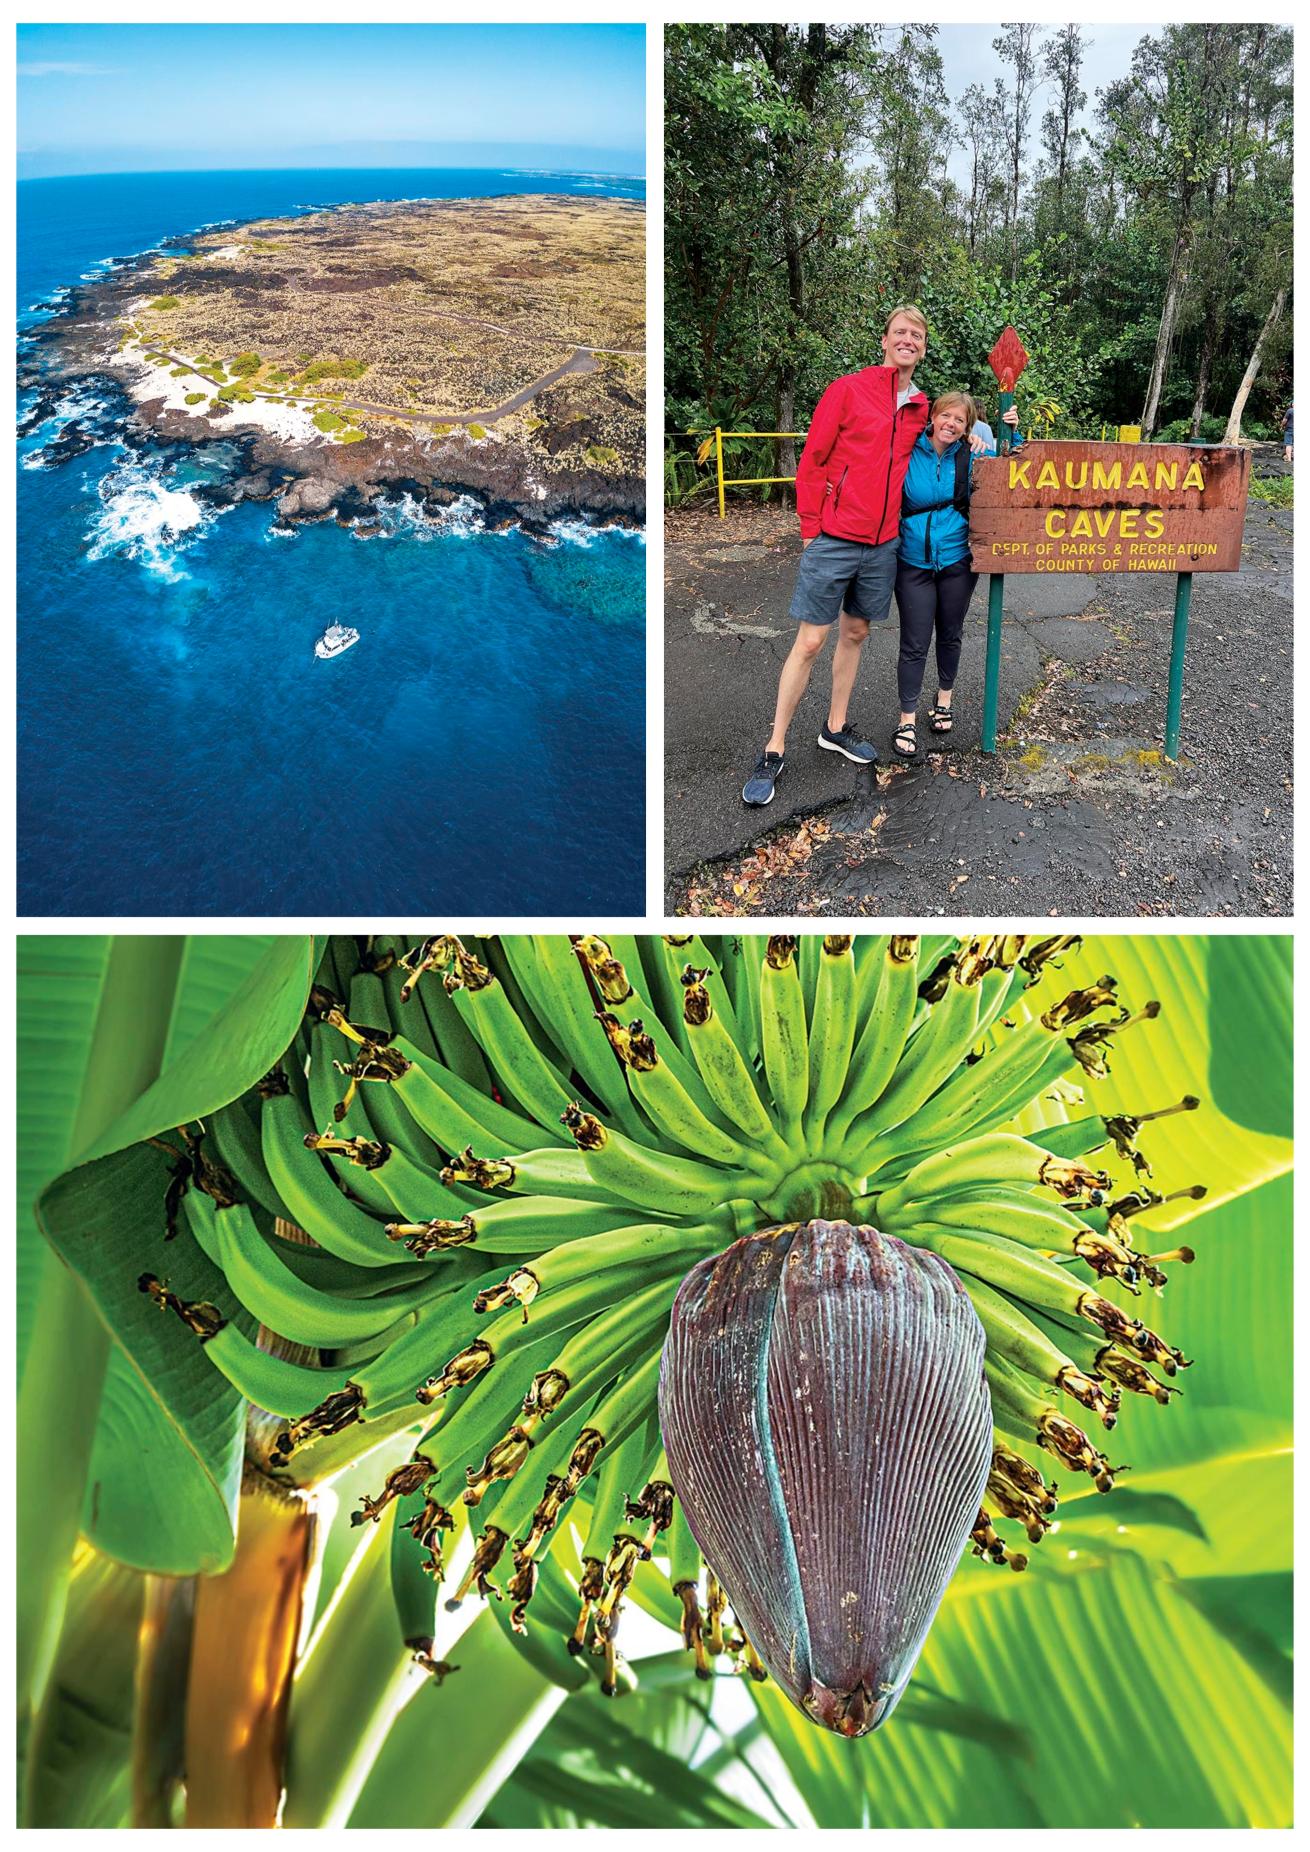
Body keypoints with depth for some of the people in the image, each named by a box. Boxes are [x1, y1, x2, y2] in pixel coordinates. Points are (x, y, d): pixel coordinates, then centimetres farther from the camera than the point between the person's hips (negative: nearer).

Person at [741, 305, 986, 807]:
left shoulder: (920, 407, 10)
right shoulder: (848, 389, -6)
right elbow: (811, 461, -5)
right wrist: (810, 527, -6)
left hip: (883, 544, 6)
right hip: (833, 539, -5)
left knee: (855, 633, 14)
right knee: (810, 641, -4)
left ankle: (836, 728, 29)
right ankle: (773, 751, 2)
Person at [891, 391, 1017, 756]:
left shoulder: (971, 456, -2)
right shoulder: (908, 452, -8)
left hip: (957, 560, 2)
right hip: (913, 562, -2)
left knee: (950, 634, 17)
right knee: (914, 644, -1)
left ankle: (944, 698, 38)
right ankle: (907, 720, 9)